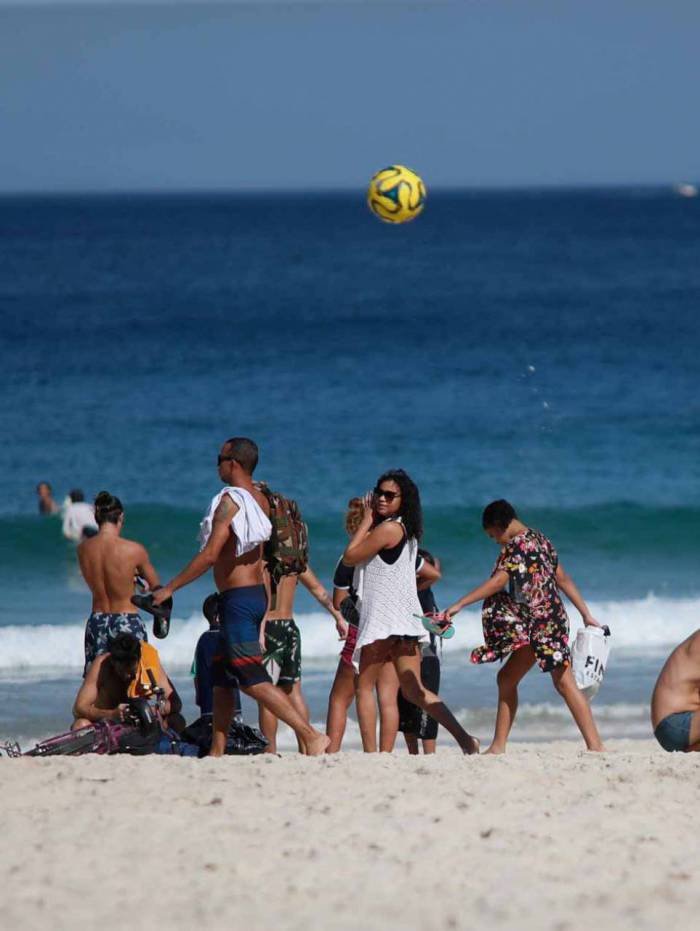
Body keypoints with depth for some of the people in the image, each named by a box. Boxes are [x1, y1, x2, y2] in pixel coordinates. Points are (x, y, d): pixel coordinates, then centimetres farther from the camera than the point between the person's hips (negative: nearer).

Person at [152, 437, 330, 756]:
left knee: (252, 679, -12)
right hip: (257, 593, 10)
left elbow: (210, 555, -21)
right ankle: (216, 752, 18)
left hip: (237, 598, -10)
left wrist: (170, 588, -15)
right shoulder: (260, 500, 11)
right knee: (222, 677, 16)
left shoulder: (229, 500, -15)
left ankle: (310, 735, -20)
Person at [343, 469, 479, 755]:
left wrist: (367, 519, 1)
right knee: (414, 690, 5)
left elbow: (349, 557, -6)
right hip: (404, 621, 9)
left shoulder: (388, 529, -12)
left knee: (365, 687, 0)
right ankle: (464, 738, -8)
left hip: (384, 620, -9)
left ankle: (370, 753, -7)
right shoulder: (406, 530, 17)